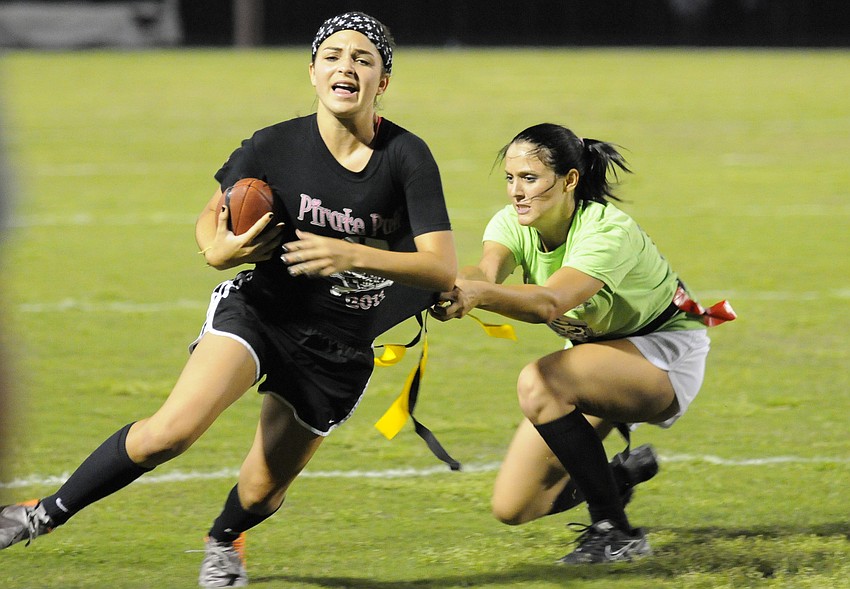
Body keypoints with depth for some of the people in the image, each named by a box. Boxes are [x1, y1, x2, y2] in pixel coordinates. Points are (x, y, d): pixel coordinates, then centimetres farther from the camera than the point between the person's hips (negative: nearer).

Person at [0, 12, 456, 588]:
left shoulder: (407, 157, -15)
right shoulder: (274, 145, -10)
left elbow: (443, 268, -20)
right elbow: (212, 217, 7)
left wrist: (353, 255, -33)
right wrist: (219, 250, -18)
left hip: (342, 346, 1)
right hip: (262, 308, -1)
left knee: (263, 490, 8)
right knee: (173, 430, -24)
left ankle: (224, 540, 45)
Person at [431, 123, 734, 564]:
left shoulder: (609, 232, -31)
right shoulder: (511, 224, -13)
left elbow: (550, 302, -49)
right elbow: (486, 271, -36)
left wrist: (478, 294, -68)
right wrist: (452, 289, -61)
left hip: (664, 354, -7)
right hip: (593, 354, 7)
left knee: (538, 382, -36)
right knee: (512, 507, -2)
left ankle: (614, 531, -24)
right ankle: (622, 474, 28)